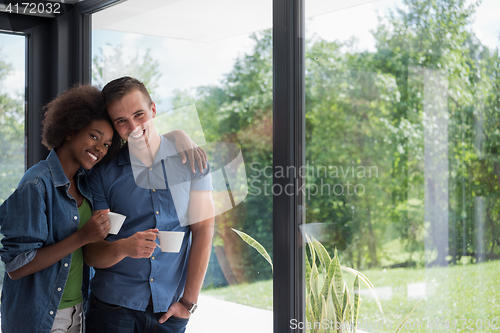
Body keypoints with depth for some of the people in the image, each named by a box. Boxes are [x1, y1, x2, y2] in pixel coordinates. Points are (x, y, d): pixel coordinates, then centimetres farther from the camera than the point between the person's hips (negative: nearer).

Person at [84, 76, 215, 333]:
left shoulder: (192, 161, 1)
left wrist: (188, 301, -7)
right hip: (114, 308, 0)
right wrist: (124, 247, -23)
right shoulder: (103, 174, 0)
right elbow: (91, 254, -2)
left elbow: (203, 230, -3)